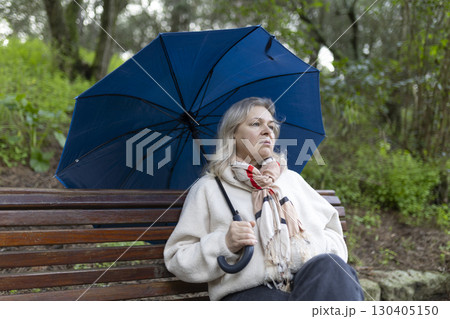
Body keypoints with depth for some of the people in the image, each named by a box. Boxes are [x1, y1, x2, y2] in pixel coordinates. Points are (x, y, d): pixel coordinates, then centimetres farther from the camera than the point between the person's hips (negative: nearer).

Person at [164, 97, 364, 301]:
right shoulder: (208, 188, 13)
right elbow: (176, 260, 8)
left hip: (313, 281, 6)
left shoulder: (292, 179, 27)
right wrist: (225, 244, -10)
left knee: (330, 265, -32)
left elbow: (332, 231, 25)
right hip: (249, 291, -6)